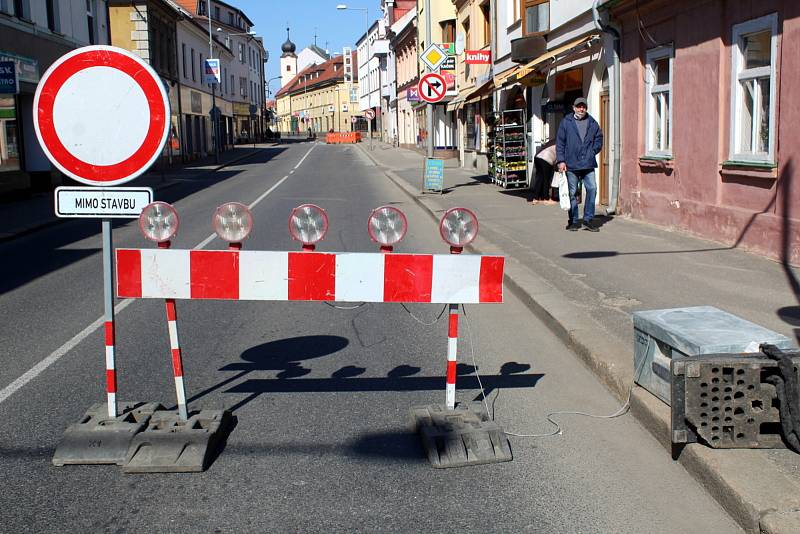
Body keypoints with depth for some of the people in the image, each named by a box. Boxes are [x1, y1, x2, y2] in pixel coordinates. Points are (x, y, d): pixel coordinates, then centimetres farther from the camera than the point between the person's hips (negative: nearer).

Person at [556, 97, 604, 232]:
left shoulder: (593, 123, 9)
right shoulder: (566, 122, 3)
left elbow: (598, 139, 16)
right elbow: (560, 142, 2)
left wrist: (592, 152, 1)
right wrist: (561, 160, -5)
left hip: (588, 164, 2)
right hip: (571, 165, -2)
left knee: (592, 189, -6)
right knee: (572, 193, 3)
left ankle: (588, 219, 6)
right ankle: (574, 221, 13)